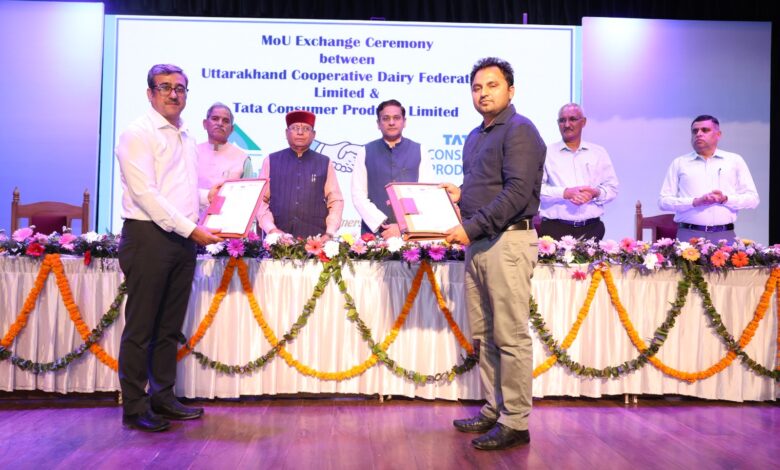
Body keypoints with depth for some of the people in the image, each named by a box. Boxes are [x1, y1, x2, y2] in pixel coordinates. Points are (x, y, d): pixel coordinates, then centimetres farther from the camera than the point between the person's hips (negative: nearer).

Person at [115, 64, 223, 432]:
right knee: (141, 327, 0)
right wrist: (192, 229, -18)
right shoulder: (138, 133, -6)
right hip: (148, 236, -7)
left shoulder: (186, 138, 18)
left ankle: (163, 398, 23)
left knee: (170, 326, 13)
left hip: (184, 239, 8)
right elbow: (145, 193, -16)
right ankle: (134, 408, 9)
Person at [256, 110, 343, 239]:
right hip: (278, 238, 0)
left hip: (316, 239, 0)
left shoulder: (325, 163, 8)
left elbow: (336, 201, 5)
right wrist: (271, 229, -8)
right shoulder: (271, 161, 8)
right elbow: (260, 200, 5)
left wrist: (330, 233, -7)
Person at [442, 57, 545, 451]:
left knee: (511, 337, -4)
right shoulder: (475, 137, 20)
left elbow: (517, 192, -18)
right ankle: (494, 410, 24)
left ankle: (515, 423, 5)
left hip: (508, 241, -9)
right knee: (483, 334, 12)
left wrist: (471, 228, -18)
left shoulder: (519, 131, -7)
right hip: (478, 242, 9)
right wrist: (459, 195, 8)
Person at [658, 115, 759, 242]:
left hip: (725, 235, 1)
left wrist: (726, 199, -10)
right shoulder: (679, 163, 10)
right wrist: (695, 202, -11)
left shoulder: (735, 160, 12)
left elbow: (752, 198, 9)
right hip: (688, 235, -1)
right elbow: (663, 201, 3)